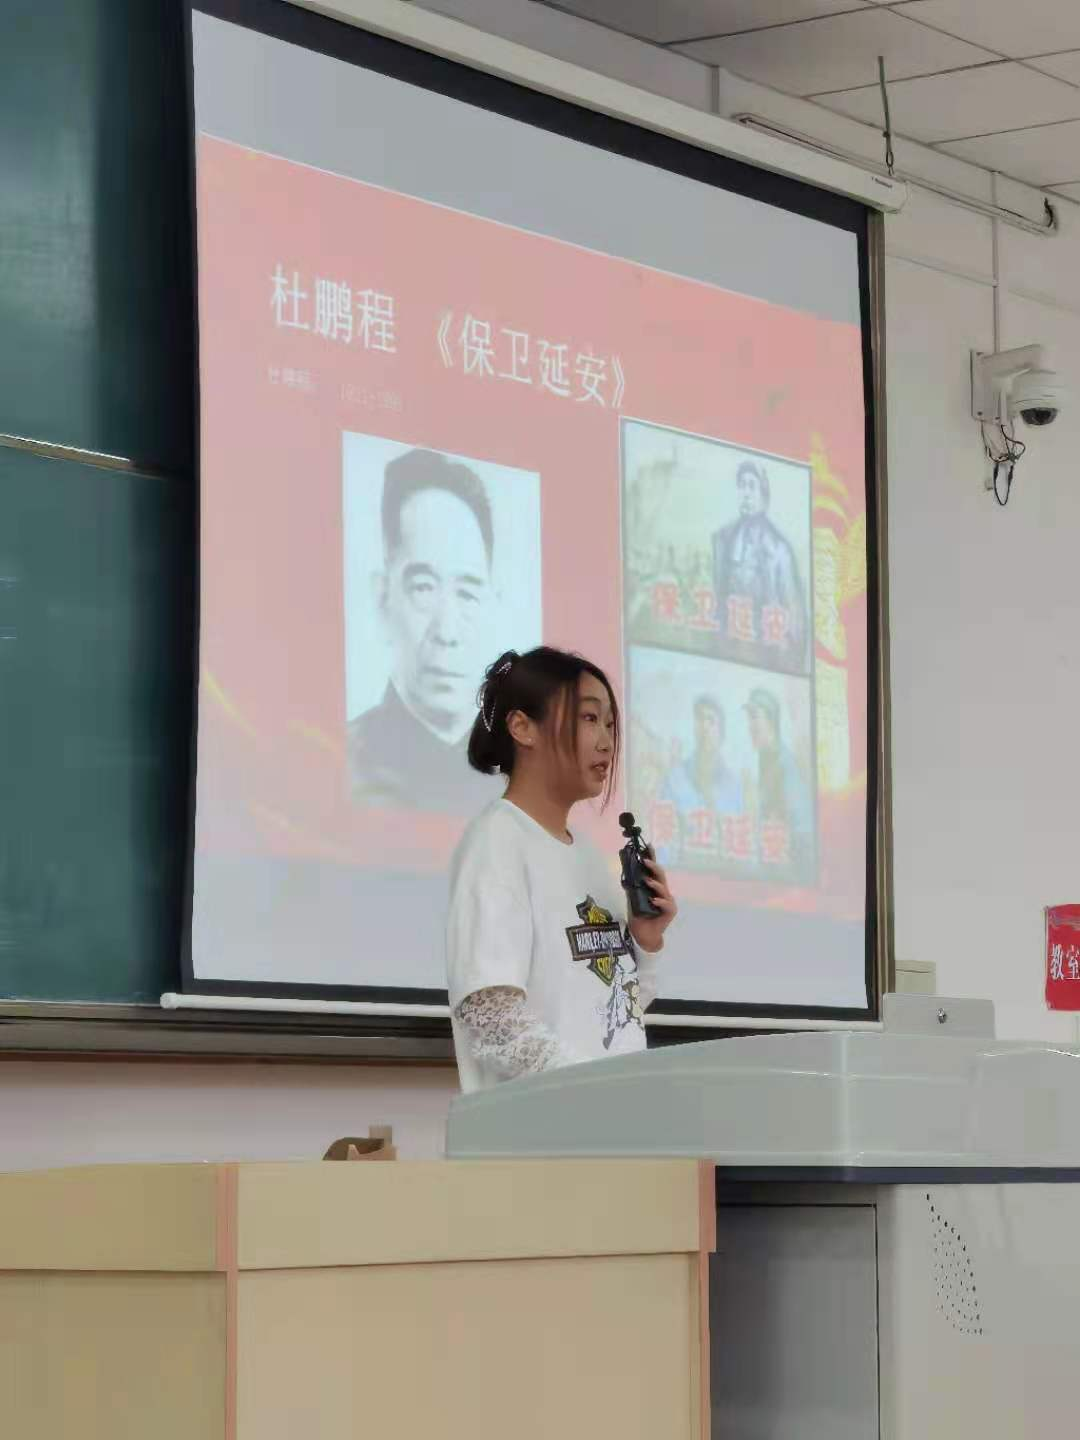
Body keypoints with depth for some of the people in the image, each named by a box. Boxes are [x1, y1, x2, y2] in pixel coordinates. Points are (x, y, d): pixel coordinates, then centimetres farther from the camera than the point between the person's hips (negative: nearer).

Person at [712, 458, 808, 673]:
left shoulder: (778, 545, -5)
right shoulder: (722, 539, 7)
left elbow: (794, 609, -4)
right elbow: (714, 597, 12)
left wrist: (790, 661, -8)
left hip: (768, 653, -3)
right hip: (728, 651, 3)